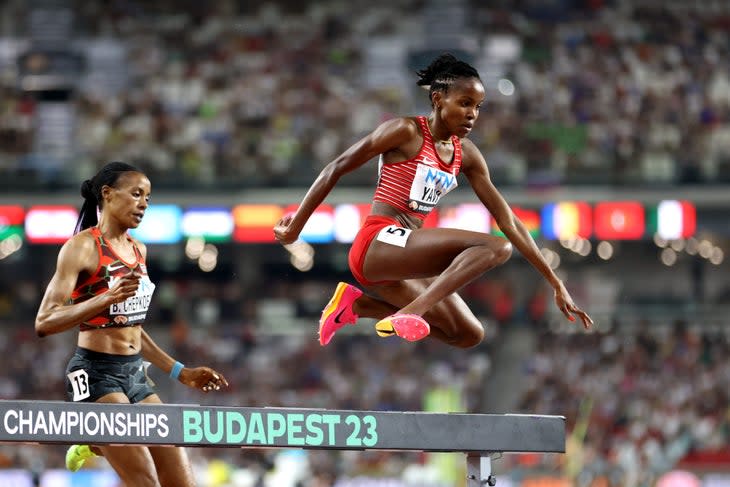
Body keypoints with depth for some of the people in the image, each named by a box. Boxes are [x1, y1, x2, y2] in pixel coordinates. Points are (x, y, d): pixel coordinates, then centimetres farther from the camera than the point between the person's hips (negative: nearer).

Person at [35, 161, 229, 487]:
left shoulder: (138, 250, 14)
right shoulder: (82, 246, -8)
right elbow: (44, 322, -16)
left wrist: (180, 372, 21)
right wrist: (107, 298, -27)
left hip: (135, 375, 8)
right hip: (96, 374, -7)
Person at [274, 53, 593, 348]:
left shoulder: (466, 154, 11)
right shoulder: (406, 132, -8)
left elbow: (508, 221, 12)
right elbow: (335, 170, -4)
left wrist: (555, 283, 9)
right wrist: (296, 226, -3)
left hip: (407, 259, 8)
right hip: (376, 245, -8)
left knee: (468, 335, 12)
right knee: (495, 248, -21)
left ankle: (357, 303, 12)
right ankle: (410, 314, -36)